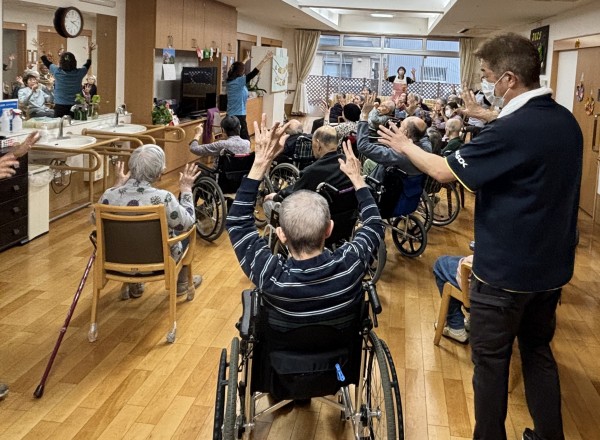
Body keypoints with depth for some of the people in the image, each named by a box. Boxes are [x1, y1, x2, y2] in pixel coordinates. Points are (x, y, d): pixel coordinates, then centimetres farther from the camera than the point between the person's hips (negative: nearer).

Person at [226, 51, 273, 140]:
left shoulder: (230, 80, 7)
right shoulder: (239, 81, -15)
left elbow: (237, 67, 26)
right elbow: (253, 73, -19)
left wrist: (246, 60, 41)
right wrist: (264, 60, -17)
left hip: (230, 115, 9)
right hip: (239, 116, -9)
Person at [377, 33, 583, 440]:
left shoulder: (510, 130, -24)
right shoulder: (567, 121, 1)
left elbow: (444, 171, -16)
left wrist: (405, 146, -1)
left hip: (505, 269, -8)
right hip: (552, 265, 8)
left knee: (491, 360, 9)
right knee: (539, 351, 21)